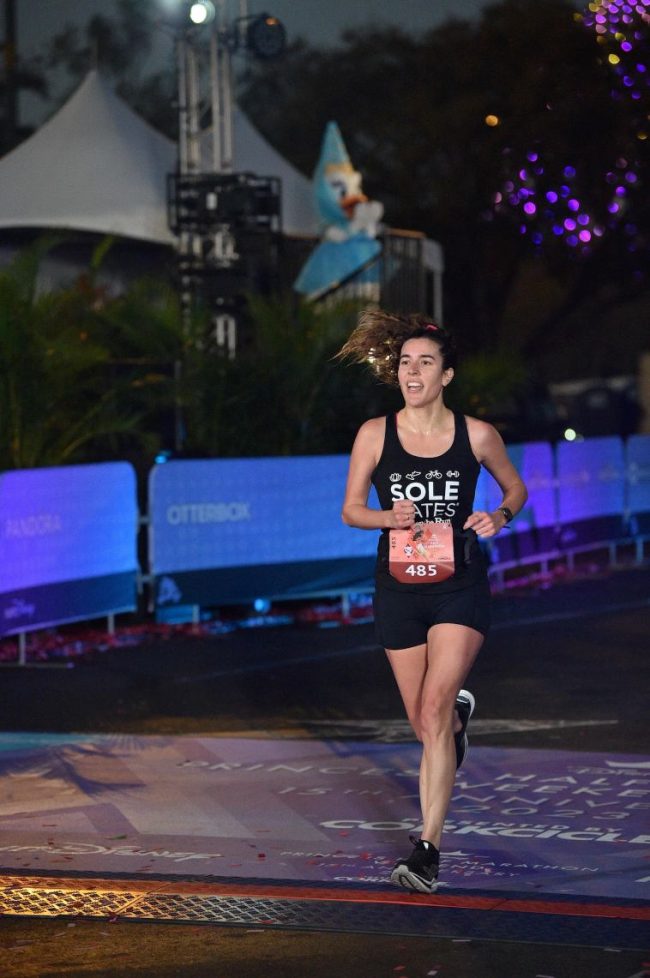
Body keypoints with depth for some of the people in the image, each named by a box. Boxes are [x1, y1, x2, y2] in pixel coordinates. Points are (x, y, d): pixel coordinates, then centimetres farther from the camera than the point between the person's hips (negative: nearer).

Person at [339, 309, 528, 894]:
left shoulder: (476, 435, -3)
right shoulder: (375, 435, -2)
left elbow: (515, 487, 13)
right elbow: (351, 509, 6)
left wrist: (501, 516, -9)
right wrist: (389, 517, -15)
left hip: (459, 587, -2)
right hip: (399, 588, 2)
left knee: (433, 711, -17)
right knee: (423, 723, 10)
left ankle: (428, 848, -15)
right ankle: (460, 714, 50)